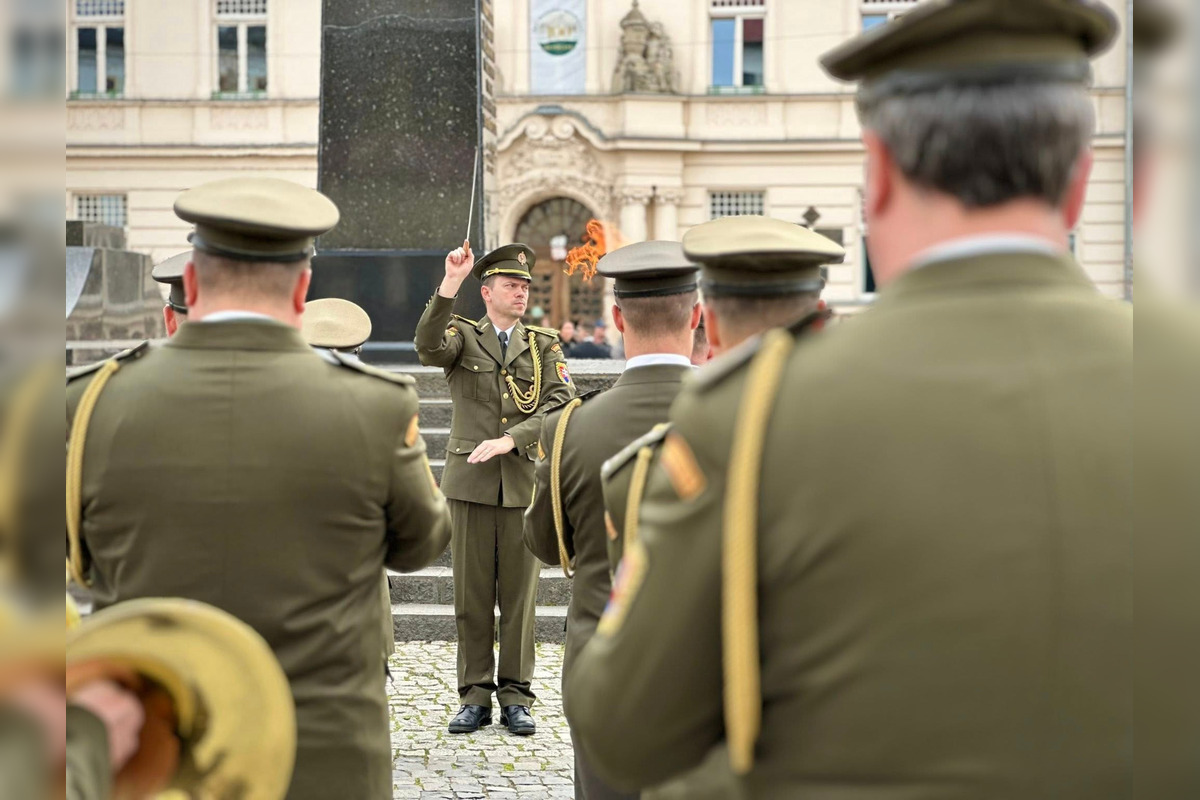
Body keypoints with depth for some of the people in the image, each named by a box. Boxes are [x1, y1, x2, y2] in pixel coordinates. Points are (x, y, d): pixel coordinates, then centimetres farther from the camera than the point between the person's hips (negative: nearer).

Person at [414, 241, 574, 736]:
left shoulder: (545, 346, 10)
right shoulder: (463, 336, 7)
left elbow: (562, 403, -4)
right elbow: (428, 348, -17)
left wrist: (510, 439, -16)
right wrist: (449, 285, -26)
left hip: (525, 481, 1)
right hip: (471, 481, -1)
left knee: (520, 594, 4)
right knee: (472, 594, 4)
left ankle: (516, 698, 13)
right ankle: (474, 696, 13)